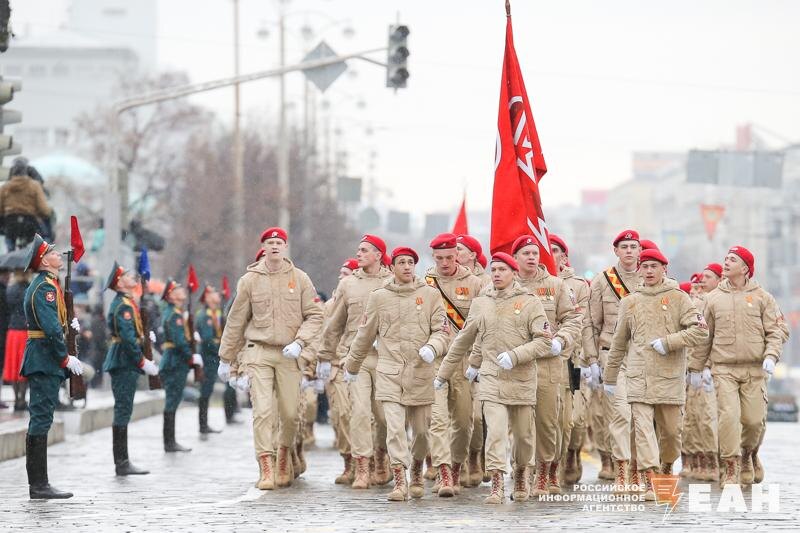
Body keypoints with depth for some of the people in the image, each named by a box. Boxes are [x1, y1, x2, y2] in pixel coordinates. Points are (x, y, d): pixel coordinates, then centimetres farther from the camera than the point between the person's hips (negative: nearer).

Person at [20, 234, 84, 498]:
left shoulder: (46, 285, 18)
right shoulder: (45, 287, -14)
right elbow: (51, 328, -21)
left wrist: (68, 324, 8)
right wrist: (66, 358, -18)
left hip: (43, 362, 11)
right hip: (45, 360, -11)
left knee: (40, 418, 11)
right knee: (41, 418, -9)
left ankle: (38, 483, 14)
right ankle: (39, 485, -8)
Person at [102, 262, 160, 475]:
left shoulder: (125, 302, 17)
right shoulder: (123, 305, -15)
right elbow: (127, 338, -22)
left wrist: (145, 334, 8)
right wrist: (143, 362, -21)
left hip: (124, 363, 10)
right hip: (125, 363, -10)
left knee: (123, 410, 11)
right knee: (123, 410, -8)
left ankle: (122, 462, 15)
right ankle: (122, 463, -8)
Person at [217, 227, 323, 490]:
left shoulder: (299, 278, 5)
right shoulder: (249, 280, 4)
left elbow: (315, 315, 6)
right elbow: (235, 321, 10)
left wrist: (299, 342, -10)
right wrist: (225, 358, 13)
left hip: (289, 355, 1)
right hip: (258, 352, -1)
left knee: (290, 413, 2)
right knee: (263, 410, -11)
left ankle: (284, 454, 29)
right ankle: (266, 468, -10)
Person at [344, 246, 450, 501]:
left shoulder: (430, 294, 5)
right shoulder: (379, 297, 7)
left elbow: (442, 330, 4)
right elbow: (365, 335, 17)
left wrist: (431, 347, -18)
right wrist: (351, 366, 25)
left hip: (421, 372, 1)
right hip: (390, 372, -1)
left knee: (421, 429, 8)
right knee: (395, 427, -12)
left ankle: (416, 471, 34)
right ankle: (400, 482, -12)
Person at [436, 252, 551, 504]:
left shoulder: (530, 303, -1)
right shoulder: (480, 304, 8)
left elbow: (544, 341, -7)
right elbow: (462, 342, 17)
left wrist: (515, 355, -20)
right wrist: (443, 374, 19)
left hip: (522, 380, -1)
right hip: (492, 379, 1)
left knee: (523, 434, 11)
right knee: (495, 431, -13)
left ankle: (521, 473, 36)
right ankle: (497, 485, -14)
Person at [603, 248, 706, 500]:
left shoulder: (678, 298, 4)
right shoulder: (630, 302, 12)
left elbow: (700, 330, -4)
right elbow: (619, 343, 20)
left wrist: (668, 342, -13)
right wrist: (609, 377, 23)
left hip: (670, 376, -1)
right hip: (639, 376, 1)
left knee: (672, 429, 8)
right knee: (643, 427, -12)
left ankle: (666, 467, 35)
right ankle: (649, 481, -18)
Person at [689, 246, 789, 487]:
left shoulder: (762, 297, 5)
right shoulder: (713, 298, 10)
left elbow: (778, 330, 3)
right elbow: (704, 335, 15)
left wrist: (771, 355, -13)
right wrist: (696, 366, 14)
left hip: (754, 369, 0)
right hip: (723, 369, 0)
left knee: (754, 419, -1)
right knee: (728, 416, -13)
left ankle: (749, 454, 29)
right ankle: (729, 468, -5)